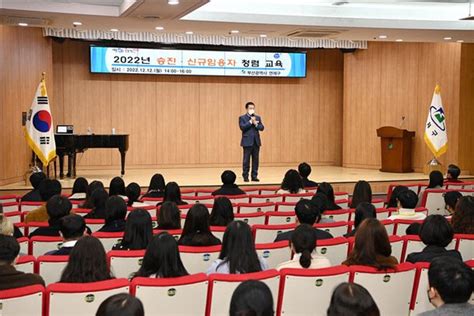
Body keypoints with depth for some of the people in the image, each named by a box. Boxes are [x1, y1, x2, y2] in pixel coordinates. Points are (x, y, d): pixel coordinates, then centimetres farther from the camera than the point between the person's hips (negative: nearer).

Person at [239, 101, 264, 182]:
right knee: (246, 160, -3)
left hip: (256, 141, 4)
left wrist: (255, 124, -11)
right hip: (247, 142, -4)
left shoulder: (258, 117, 14)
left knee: (255, 159, 4)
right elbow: (242, 127, -14)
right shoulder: (242, 118, 1)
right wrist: (250, 122, -15)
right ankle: (245, 176, 3)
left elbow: (261, 128, 5)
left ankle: (254, 176, 10)